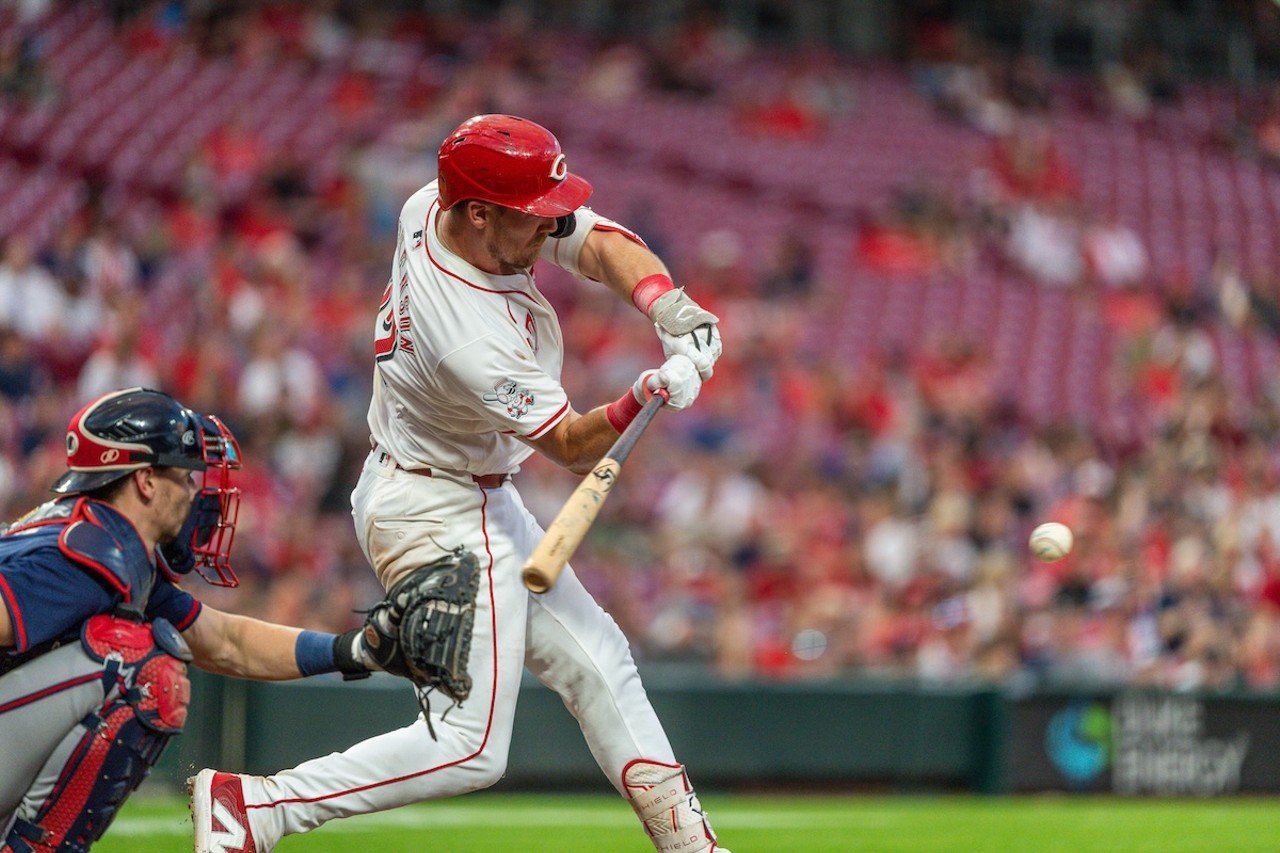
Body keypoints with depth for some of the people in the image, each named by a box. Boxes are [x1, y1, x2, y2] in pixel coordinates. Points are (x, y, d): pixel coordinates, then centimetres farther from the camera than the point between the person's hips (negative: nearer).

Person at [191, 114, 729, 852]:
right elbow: (573, 446, -22)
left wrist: (670, 307, -27)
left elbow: (602, 244, -9)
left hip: (478, 505, 10)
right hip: (441, 520, -10)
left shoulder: (432, 205, -11)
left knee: (597, 664, 15)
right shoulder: (473, 343, -34)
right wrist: (647, 397, -41)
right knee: (472, 747, -9)